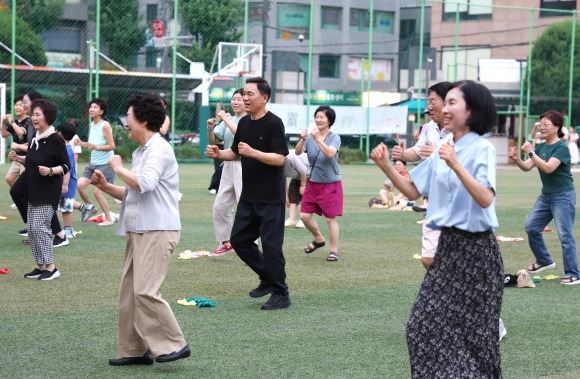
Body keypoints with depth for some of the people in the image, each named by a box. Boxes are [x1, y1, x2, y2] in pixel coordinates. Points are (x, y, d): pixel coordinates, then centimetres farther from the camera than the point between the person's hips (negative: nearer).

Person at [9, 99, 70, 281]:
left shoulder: (56, 140, -13)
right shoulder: (35, 137, 10)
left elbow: (66, 166, -11)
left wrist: (50, 171, -26)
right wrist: (18, 158, 5)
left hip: (48, 193, -9)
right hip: (33, 191, 9)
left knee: (40, 227, -12)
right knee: (32, 229, 8)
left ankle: (50, 267, -4)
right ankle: (41, 266, 16)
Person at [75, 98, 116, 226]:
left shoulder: (105, 125, -14)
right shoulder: (92, 125, 8)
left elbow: (111, 146, -17)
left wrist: (96, 147, -29)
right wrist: (82, 144, 0)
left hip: (105, 164, -7)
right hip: (93, 163, 7)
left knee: (97, 192, -6)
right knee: (80, 184, -3)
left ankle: (109, 219, 7)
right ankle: (89, 207, 21)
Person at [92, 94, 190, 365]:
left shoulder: (159, 149, -11)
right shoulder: (141, 152, 19)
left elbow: (145, 183, -27)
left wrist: (118, 168, -11)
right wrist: (106, 187, 10)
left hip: (157, 231, -10)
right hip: (138, 231, 10)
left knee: (145, 291, -15)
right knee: (129, 291, 8)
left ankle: (173, 345, -7)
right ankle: (134, 349, 14)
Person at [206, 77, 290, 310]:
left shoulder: (274, 123, -13)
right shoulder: (244, 123, 10)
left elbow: (279, 158, -20)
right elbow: (235, 152, 20)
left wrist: (253, 152, -31)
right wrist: (219, 154, 1)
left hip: (271, 198, -8)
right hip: (248, 196, 8)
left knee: (271, 244, -5)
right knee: (238, 240, 10)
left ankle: (281, 294, 6)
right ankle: (268, 279, 26)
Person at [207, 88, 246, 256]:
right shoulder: (228, 120, 13)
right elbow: (213, 141, 12)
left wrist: (225, 119, -19)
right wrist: (210, 128, -6)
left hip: (243, 166, -8)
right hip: (228, 166, 8)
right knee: (220, 206, 11)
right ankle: (225, 242, 25)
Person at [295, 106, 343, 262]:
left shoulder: (334, 138, -10)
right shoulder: (310, 136, 1)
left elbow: (330, 153, -28)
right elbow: (298, 152, -12)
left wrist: (318, 139, -39)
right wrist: (302, 139, -31)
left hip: (330, 184, -4)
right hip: (313, 183, 4)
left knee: (330, 218, -3)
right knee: (305, 216, 3)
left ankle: (334, 251, 9)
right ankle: (318, 239, 28)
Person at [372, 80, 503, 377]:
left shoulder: (482, 149, -12)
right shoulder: (443, 150, 9)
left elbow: (485, 199, -25)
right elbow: (413, 191, 12)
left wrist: (456, 166, -35)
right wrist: (386, 167, -1)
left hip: (476, 249, -7)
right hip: (448, 245, 7)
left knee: (472, 330, 1)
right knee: (425, 325, 6)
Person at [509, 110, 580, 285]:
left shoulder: (561, 148, -15)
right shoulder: (541, 147, 7)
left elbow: (548, 168, -27)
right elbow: (527, 167, 3)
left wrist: (530, 152, -29)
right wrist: (517, 159, -16)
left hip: (563, 196, -8)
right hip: (546, 195, 8)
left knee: (565, 235, -8)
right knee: (531, 226, 10)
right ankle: (544, 261, 27)